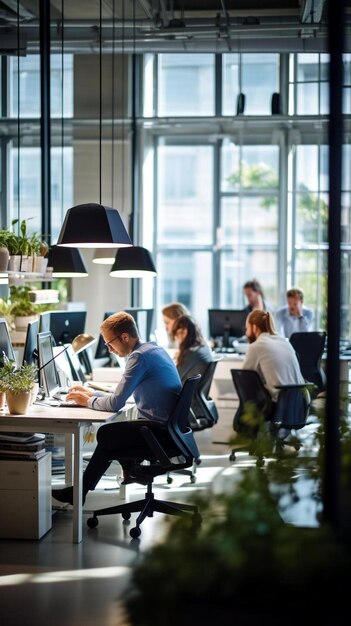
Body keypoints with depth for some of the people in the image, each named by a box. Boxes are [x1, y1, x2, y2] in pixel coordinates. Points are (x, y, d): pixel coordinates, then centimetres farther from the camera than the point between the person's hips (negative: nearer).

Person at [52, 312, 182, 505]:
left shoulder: (140, 356, -18)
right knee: (111, 432, 16)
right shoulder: (152, 349, 12)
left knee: (106, 436, 0)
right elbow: (124, 396, 20)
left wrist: (87, 401, -4)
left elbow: (116, 403, -20)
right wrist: (92, 393, 14)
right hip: (167, 426, 9)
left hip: (161, 431, -9)